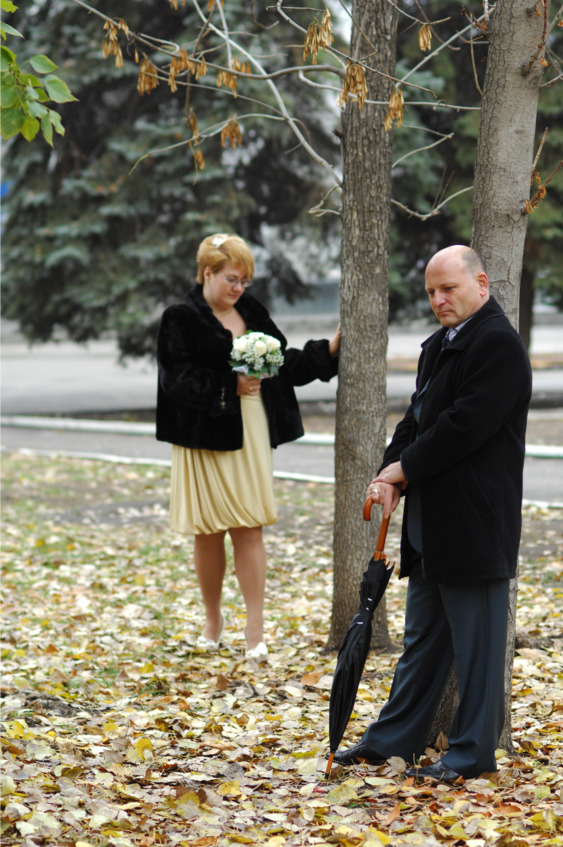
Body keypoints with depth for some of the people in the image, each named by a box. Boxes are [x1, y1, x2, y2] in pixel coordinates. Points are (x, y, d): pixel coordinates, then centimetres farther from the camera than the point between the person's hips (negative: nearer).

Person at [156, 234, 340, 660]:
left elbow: (284, 365, 13)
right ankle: (213, 621, 24)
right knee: (209, 533, 6)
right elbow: (178, 381, -13)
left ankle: (255, 632, -1)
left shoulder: (252, 313, 11)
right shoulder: (182, 320, -4)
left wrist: (330, 349, 5)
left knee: (249, 529, -1)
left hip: (251, 435, 3)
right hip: (206, 439, -3)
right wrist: (229, 388, -20)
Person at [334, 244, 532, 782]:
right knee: (422, 638, 17)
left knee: (476, 644, 0)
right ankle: (394, 739, 25)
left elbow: (466, 425, -22)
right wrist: (391, 476, -2)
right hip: (431, 526, 10)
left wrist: (405, 469, -13)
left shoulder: (497, 344, -14)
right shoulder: (438, 346, 16)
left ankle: (472, 753, 8)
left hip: (476, 525, -10)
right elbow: (417, 419, 15)